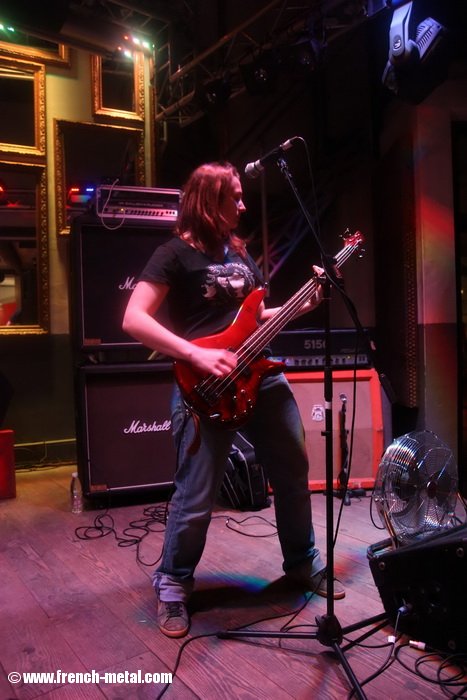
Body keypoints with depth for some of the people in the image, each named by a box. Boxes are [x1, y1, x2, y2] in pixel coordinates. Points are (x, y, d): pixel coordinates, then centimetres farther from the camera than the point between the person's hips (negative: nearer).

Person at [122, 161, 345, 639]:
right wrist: (196, 355, -23)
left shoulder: (239, 253, 16)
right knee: (196, 498, -3)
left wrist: (305, 304, 10)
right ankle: (173, 585, 22)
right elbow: (134, 319, -15)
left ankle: (303, 563, 37)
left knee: (294, 475, 15)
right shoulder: (176, 253, -6)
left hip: (262, 375, 7)